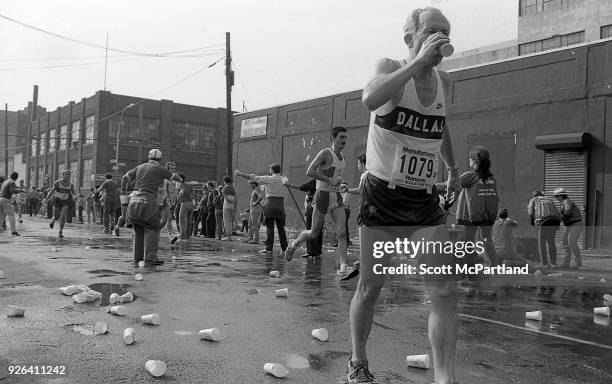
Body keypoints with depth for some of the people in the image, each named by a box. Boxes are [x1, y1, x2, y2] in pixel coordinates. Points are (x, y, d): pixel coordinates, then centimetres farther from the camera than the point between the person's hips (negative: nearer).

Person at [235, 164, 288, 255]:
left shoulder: (269, 179, -2)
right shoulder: (283, 179, 9)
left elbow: (253, 177, 2)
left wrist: (239, 174, 11)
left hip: (271, 202, -4)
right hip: (281, 204, 4)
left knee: (270, 227, -3)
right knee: (281, 227, 8)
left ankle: (269, 248, -6)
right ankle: (284, 249, 9)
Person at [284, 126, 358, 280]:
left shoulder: (342, 156, 13)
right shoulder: (325, 153, -11)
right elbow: (309, 172, -22)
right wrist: (329, 180, -21)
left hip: (337, 197, 6)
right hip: (323, 195, -6)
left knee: (342, 233, -10)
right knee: (314, 234, 4)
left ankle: (343, 268, -14)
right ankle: (294, 244, 33)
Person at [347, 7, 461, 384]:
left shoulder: (443, 81, 8)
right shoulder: (391, 69, -8)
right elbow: (371, 99, -33)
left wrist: (453, 166, 32)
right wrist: (419, 60, -30)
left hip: (426, 201, 5)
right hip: (382, 197, -4)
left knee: (446, 289, -7)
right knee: (371, 287, 5)